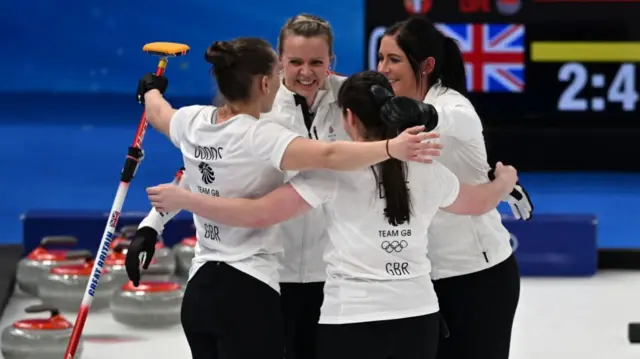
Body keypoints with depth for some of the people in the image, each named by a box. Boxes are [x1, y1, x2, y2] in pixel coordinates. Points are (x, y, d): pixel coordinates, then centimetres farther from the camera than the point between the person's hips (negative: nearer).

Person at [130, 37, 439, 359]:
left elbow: (158, 113, 30)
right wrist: (391, 148, -45)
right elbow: (328, 155, -35)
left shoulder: (193, 122, 5)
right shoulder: (258, 136, -18)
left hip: (198, 290, 8)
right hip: (247, 293, -8)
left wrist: (151, 89, 52)